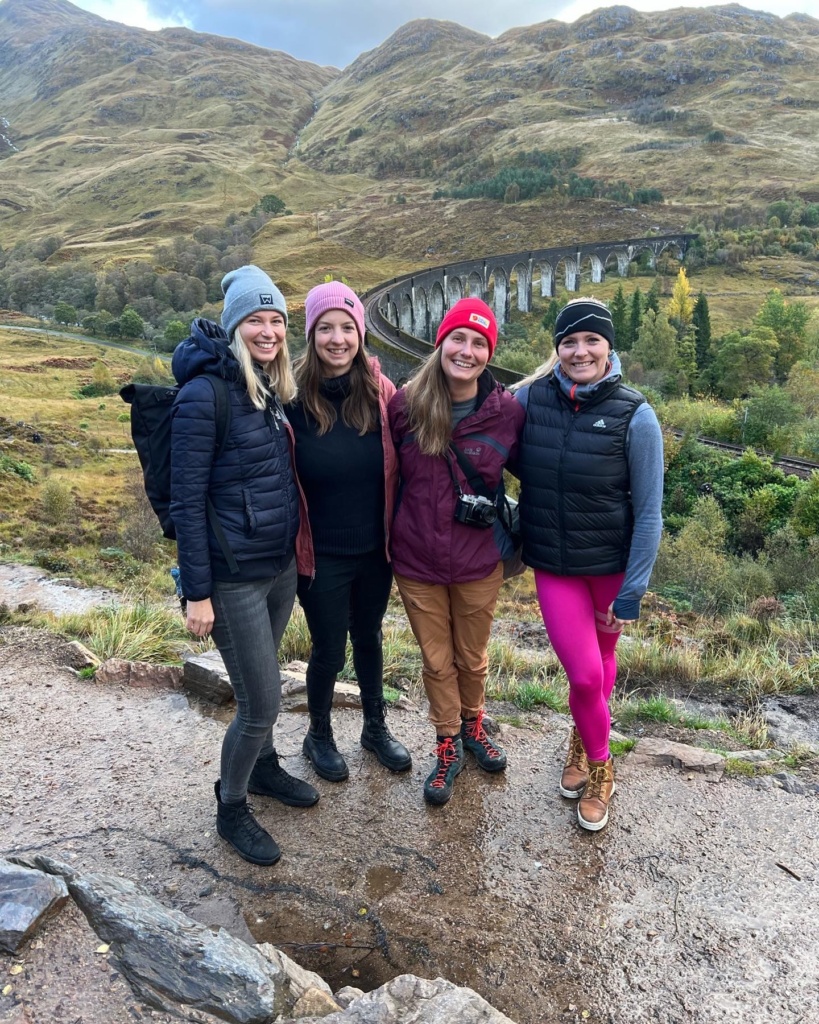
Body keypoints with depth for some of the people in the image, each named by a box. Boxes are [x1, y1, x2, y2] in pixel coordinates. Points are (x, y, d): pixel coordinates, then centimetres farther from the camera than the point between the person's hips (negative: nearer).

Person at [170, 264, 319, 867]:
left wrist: (297, 550, 13)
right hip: (234, 576, -7)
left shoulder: (272, 389, 5)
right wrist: (198, 592, -16)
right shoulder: (205, 395, -18)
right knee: (262, 703, 2)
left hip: (281, 565, 7)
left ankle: (263, 767, 47)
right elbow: (187, 501, -17)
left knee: (262, 686, 23)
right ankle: (231, 809, 27)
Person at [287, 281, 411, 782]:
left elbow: (398, 464, 3)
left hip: (375, 548, 3)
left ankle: (376, 726, 44)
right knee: (329, 651, 11)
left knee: (369, 638, 21)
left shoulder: (380, 391, -7)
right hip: (320, 554, -3)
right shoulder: (293, 396, -14)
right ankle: (319, 735, 39)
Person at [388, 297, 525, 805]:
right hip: (417, 563, 0)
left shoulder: (507, 411, -10)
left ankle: (473, 726, 48)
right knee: (437, 661, 16)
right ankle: (448, 747, 38)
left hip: (479, 564, 0)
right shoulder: (407, 404, -9)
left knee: (472, 657, 20)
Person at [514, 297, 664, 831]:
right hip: (552, 564, 1)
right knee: (584, 674, 0)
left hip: (612, 564, 0)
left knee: (603, 659, 18)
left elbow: (649, 512, -11)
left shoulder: (634, 415, -15)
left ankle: (583, 743, 47)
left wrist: (632, 591, -11)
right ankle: (599, 766, 31)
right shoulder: (529, 398, -10)